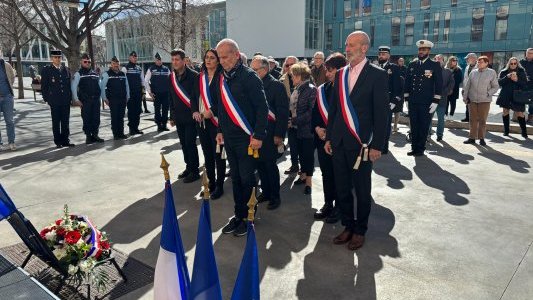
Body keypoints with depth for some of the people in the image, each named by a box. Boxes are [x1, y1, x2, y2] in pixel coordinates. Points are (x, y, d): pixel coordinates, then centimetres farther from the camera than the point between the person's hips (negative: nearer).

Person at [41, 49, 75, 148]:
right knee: (56, 122, 4)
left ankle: (65, 140, 13)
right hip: (54, 101, -3)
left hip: (66, 101, 3)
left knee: (65, 122, 6)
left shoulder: (65, 70, 11)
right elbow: (44, 86, 1)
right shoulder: (46, 70, 1)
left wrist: (70, 97, 7)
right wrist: (47, 98, -5)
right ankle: (58, 141, 10)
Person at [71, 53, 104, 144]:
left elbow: (99, 86, 18)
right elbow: (74, 87, -4)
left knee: (96, 118, 4)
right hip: (85, 101, -4)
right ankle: (88, 136, 7)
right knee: (86, 118, -1)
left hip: (96, 99, 4)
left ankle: (95, 135, 14)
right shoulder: (78, 74, 1)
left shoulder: (95, 73, 14)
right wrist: (76, 99, -11)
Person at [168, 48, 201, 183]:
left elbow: (197, 95, -16)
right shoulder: (171, 77, 10)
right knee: (183, 143, 12)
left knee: (190, 143, -5)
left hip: (191, 116, -6)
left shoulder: (193, 76, -9)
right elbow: (172, 98, 15)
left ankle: (195, 171, 6)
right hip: (179, 117, 6)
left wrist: (196, 110, -31)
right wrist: (172, 116, 17)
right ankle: (189, 167, 26)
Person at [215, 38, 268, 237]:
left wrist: (258, 136, -20)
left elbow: (262, 107, -17)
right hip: (229, 137, 7)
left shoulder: (248, 76, -13)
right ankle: (238, 215, 27)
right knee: (235, 178, 14)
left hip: (246, 138, -7)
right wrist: (221, 130, 18)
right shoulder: (223, 78, 10)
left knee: (247, 179, 2)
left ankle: (248, 217, 18)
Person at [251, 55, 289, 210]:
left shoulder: (276, 85, -9)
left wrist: (279, 134, -15)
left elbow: (283, 112, -11)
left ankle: (275, 196, 18)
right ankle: (265, 192, 28)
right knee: (260, 164, 12)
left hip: (269, 133, -5)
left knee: (270, 165, 3)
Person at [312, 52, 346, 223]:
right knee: (326, 173, 14)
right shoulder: (322, 90, 8)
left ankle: (338, 206, 21)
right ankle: (328, 203, 28)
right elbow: (315, 112, 12)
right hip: (323, 138, 5)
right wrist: (317, 128, -5)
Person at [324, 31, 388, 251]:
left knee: (362, 190, 9)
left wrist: (376, 145, -11)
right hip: (339, 142, 5)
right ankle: (348, 226, 29)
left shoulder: (377, 75, -6)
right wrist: (329, 137, 11)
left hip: (361, 143, -5)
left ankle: (360, 230, 26)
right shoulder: (341, 74, 11)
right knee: (342, 188, 12)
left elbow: (381, 113, -8)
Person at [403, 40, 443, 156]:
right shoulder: (412, 65, 10)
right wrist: (407, 98, 8)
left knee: (424, 127, 4)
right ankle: (414, 148, 17)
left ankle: (420, 149, 14)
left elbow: (439, 84, -2)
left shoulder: (435, 65, 0)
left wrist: (435, 101, -8)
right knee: (413, 126, 7)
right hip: (412, 102, 3)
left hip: (426, 103, -3)